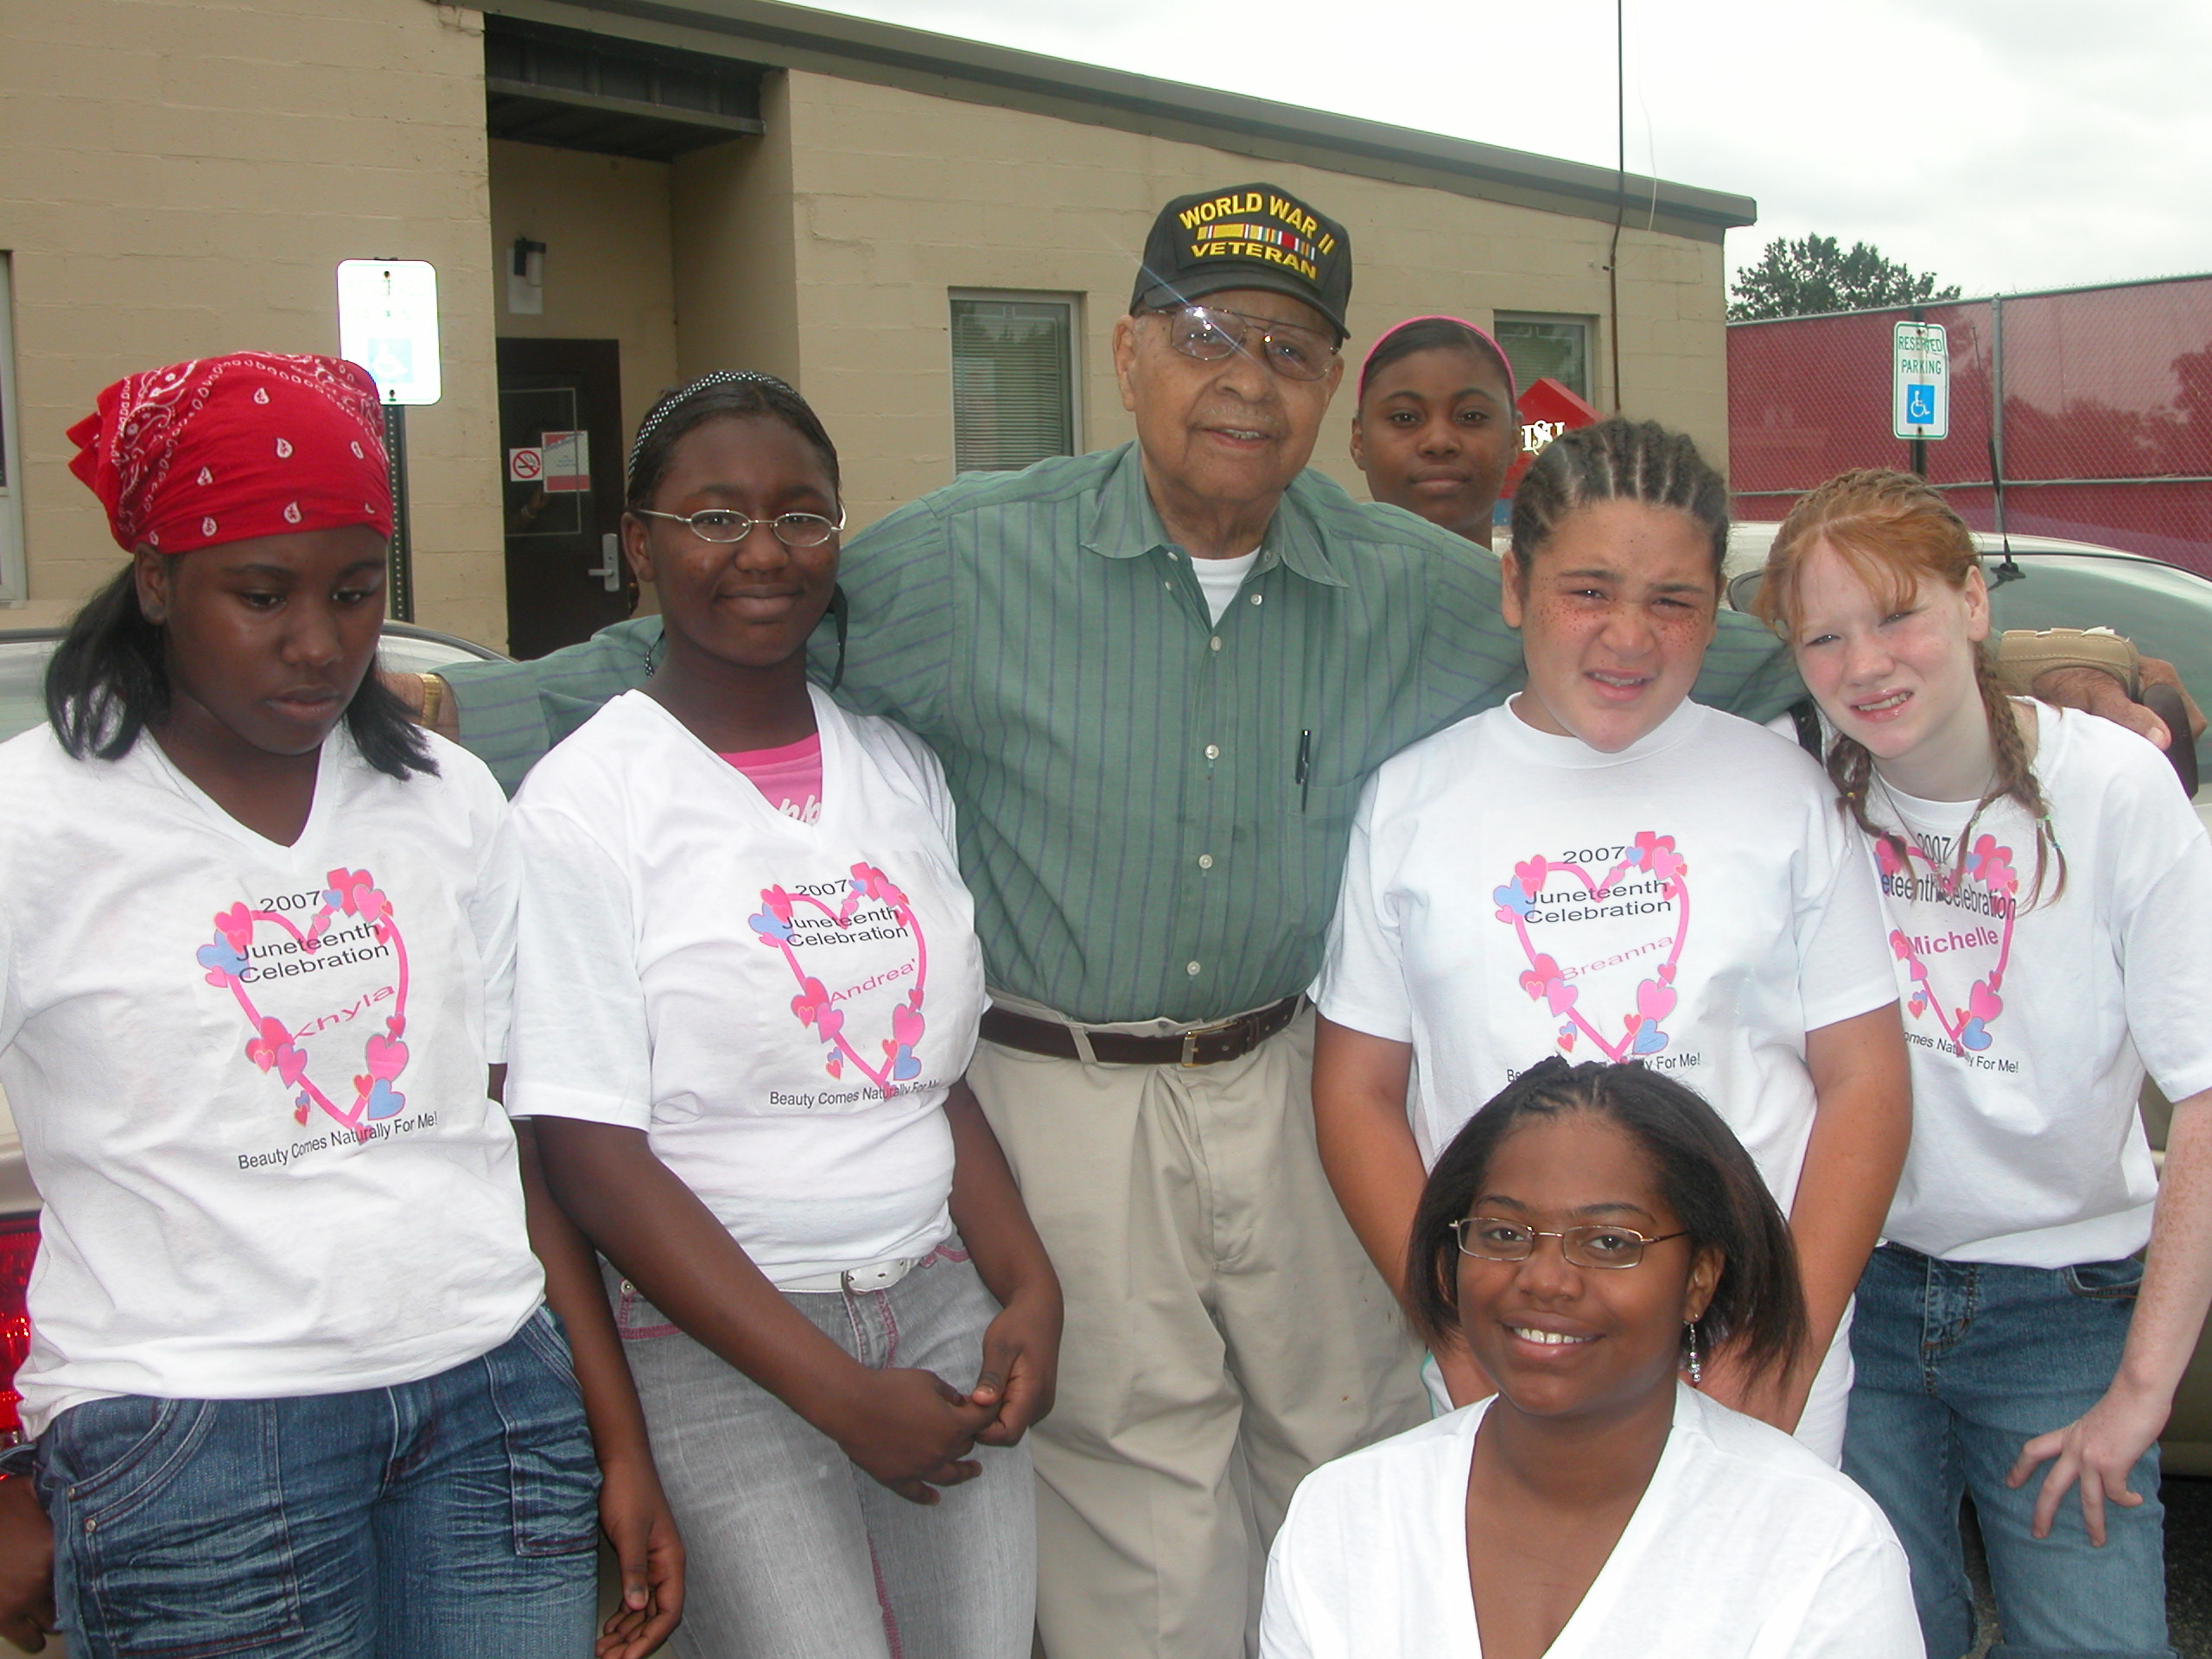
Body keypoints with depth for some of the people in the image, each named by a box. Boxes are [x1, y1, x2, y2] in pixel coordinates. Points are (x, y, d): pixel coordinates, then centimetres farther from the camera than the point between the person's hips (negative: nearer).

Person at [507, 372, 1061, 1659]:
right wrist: (840, 1394, -14)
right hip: (716, 1346, -4)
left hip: (943, 1307, 5)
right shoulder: (586, 802, -7)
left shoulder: (905, 770, 8)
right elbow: (595, 1157, -11)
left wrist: (1029, 1288, -3)